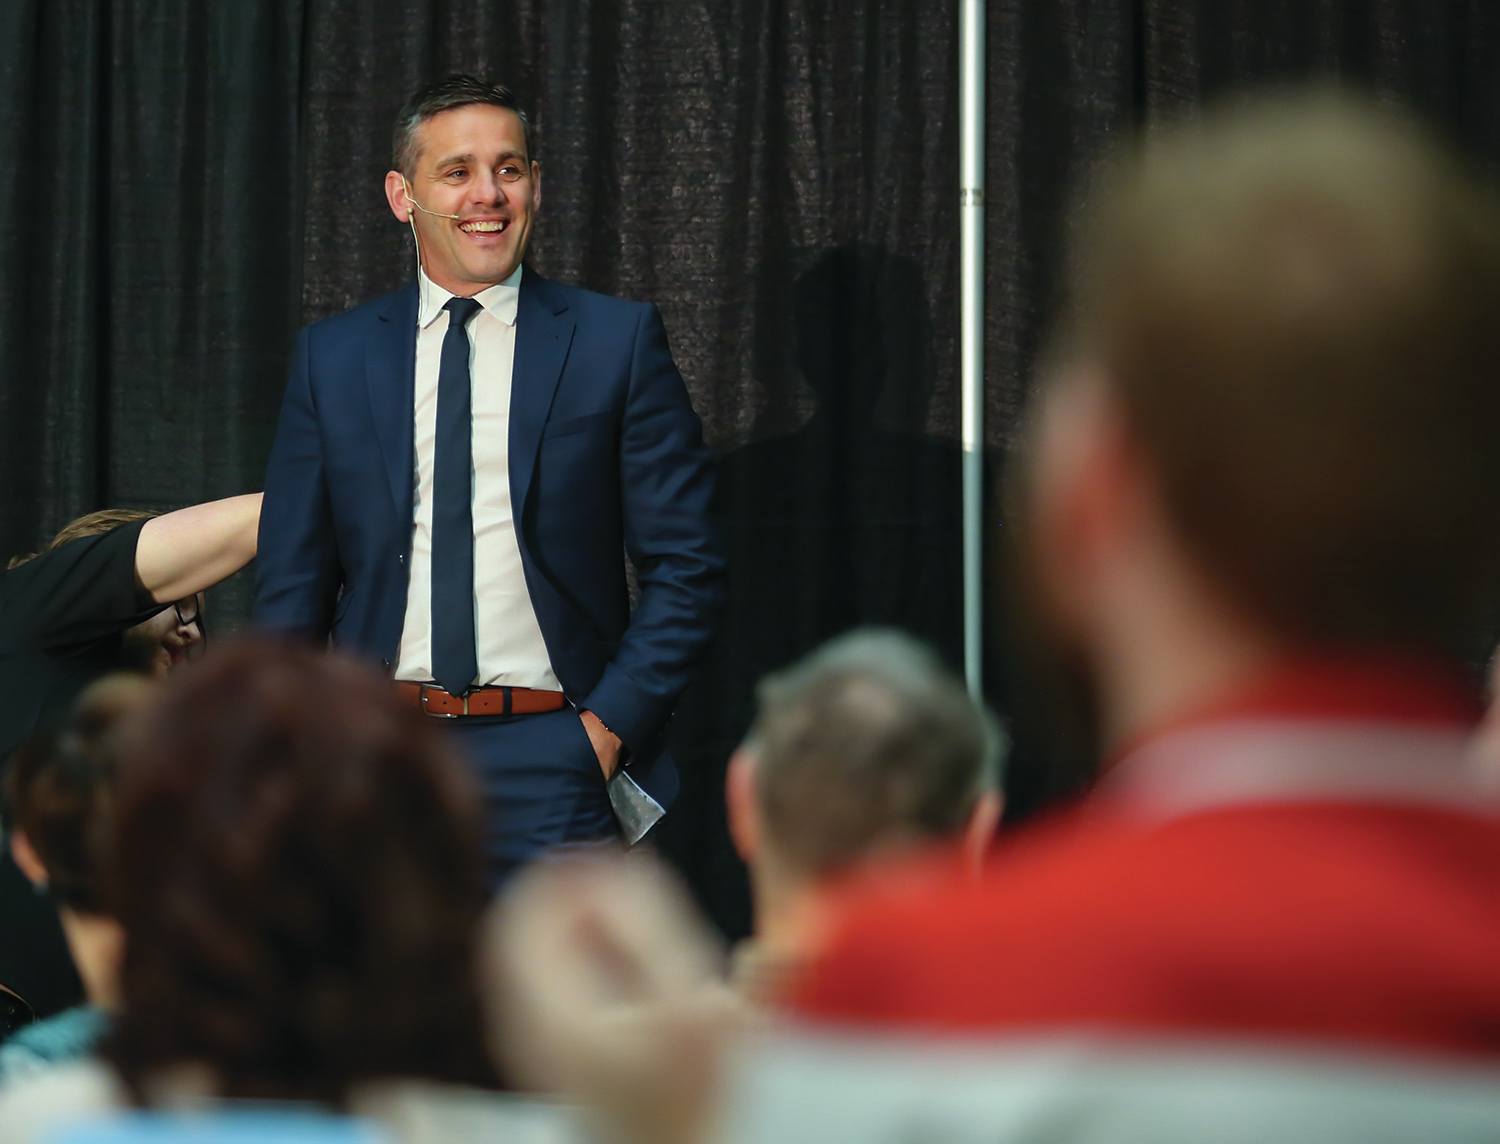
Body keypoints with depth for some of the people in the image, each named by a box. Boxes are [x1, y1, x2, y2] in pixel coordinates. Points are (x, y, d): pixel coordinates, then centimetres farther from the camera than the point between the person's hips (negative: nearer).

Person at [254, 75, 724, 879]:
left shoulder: (617, 342, 3)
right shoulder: (332, 358, 9)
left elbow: (685, 569, 2)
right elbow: (292, 587, 12)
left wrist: (608, 728, -7)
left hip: (552, 761, -2)